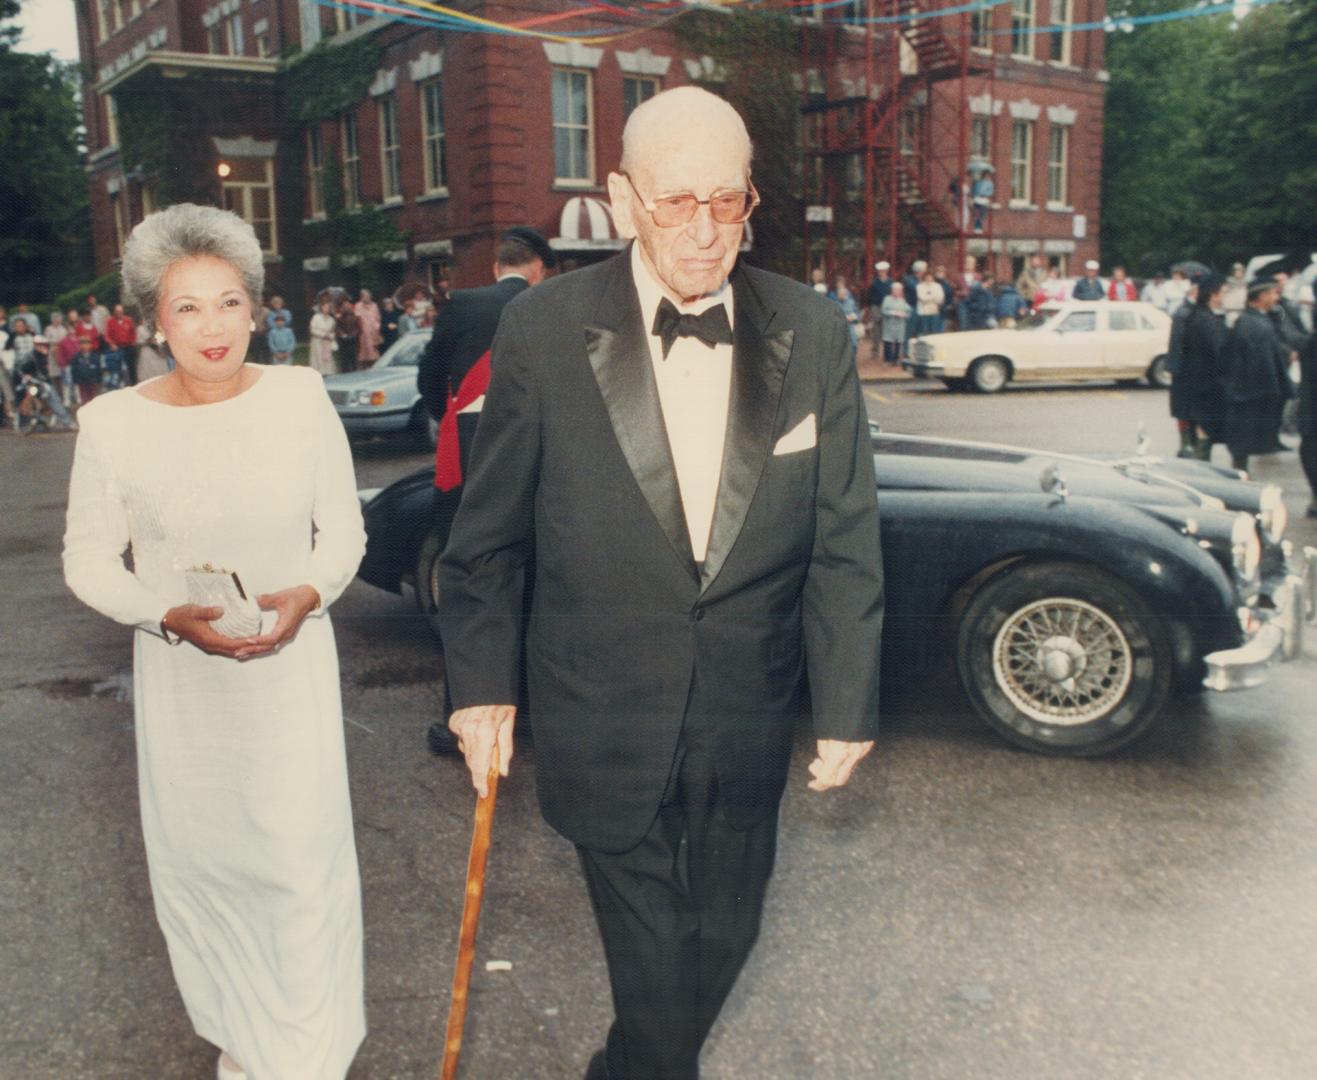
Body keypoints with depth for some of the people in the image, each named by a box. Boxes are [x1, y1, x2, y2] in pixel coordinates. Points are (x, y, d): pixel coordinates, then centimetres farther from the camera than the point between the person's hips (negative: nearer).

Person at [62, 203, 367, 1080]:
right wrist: (170, 616, -17)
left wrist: (308, 594, -18)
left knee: (301, 857, 0)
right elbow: (89, 559, 0)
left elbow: (343, 528, 1)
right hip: (181, 680, 1)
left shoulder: (300, 396, -7)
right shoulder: (113, 423, -8)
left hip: (291, 664, 0)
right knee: (201, 855, 14)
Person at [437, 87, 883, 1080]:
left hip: (747, 714, 3)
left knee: (724, 932, 19)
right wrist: (481, 683, 2)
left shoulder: (814, 334, -6)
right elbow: (489, 532, -1)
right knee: (652, 958, 8)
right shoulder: (544, 330, -10)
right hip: (604, 718, -2)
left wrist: (848, 704, 0)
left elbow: (845, 540, -1)